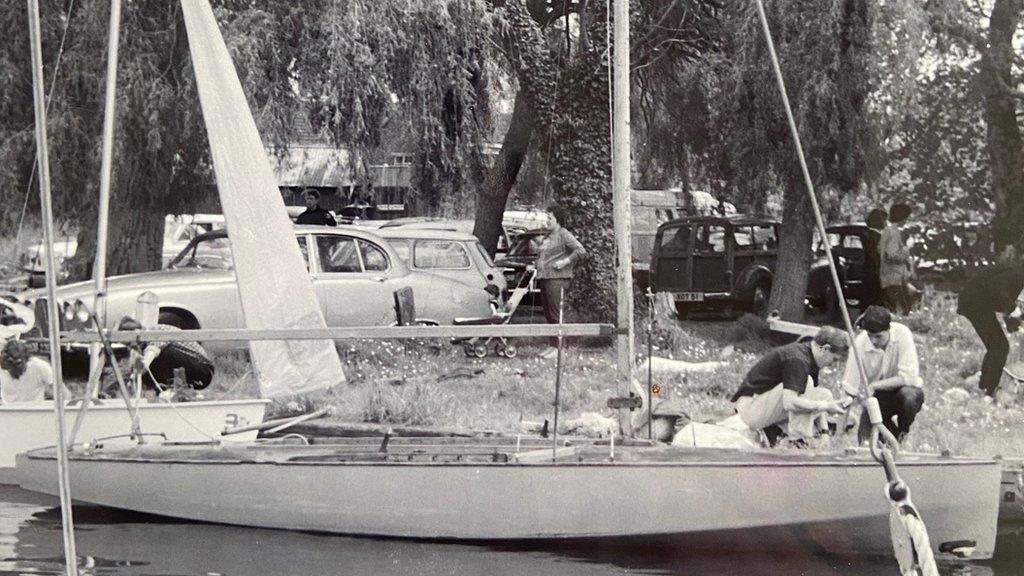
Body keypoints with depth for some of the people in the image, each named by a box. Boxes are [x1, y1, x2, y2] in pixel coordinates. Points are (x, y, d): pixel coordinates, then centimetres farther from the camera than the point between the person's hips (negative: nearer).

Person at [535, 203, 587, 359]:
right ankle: (551, 346, 13)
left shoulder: (564, 235, -6)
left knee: (555, 315, -12)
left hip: (557, 278, -10)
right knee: (548, 315, 9)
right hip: (544, 278, 10)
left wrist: (566, 261, -17)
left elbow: (581, 251, -15)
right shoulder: (548, 237, 22)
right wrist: (536, 266, 18)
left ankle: (558, 348, -13)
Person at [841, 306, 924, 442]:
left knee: (908, 394, -36)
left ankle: (902, 434, -4)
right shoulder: (859, 343, -20)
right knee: (865, 440, -19)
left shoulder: (902, 334, -23)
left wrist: (873, 386, -31)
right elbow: (849, 387, -20)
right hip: (877, 397, 1)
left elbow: (909, 377, -28)